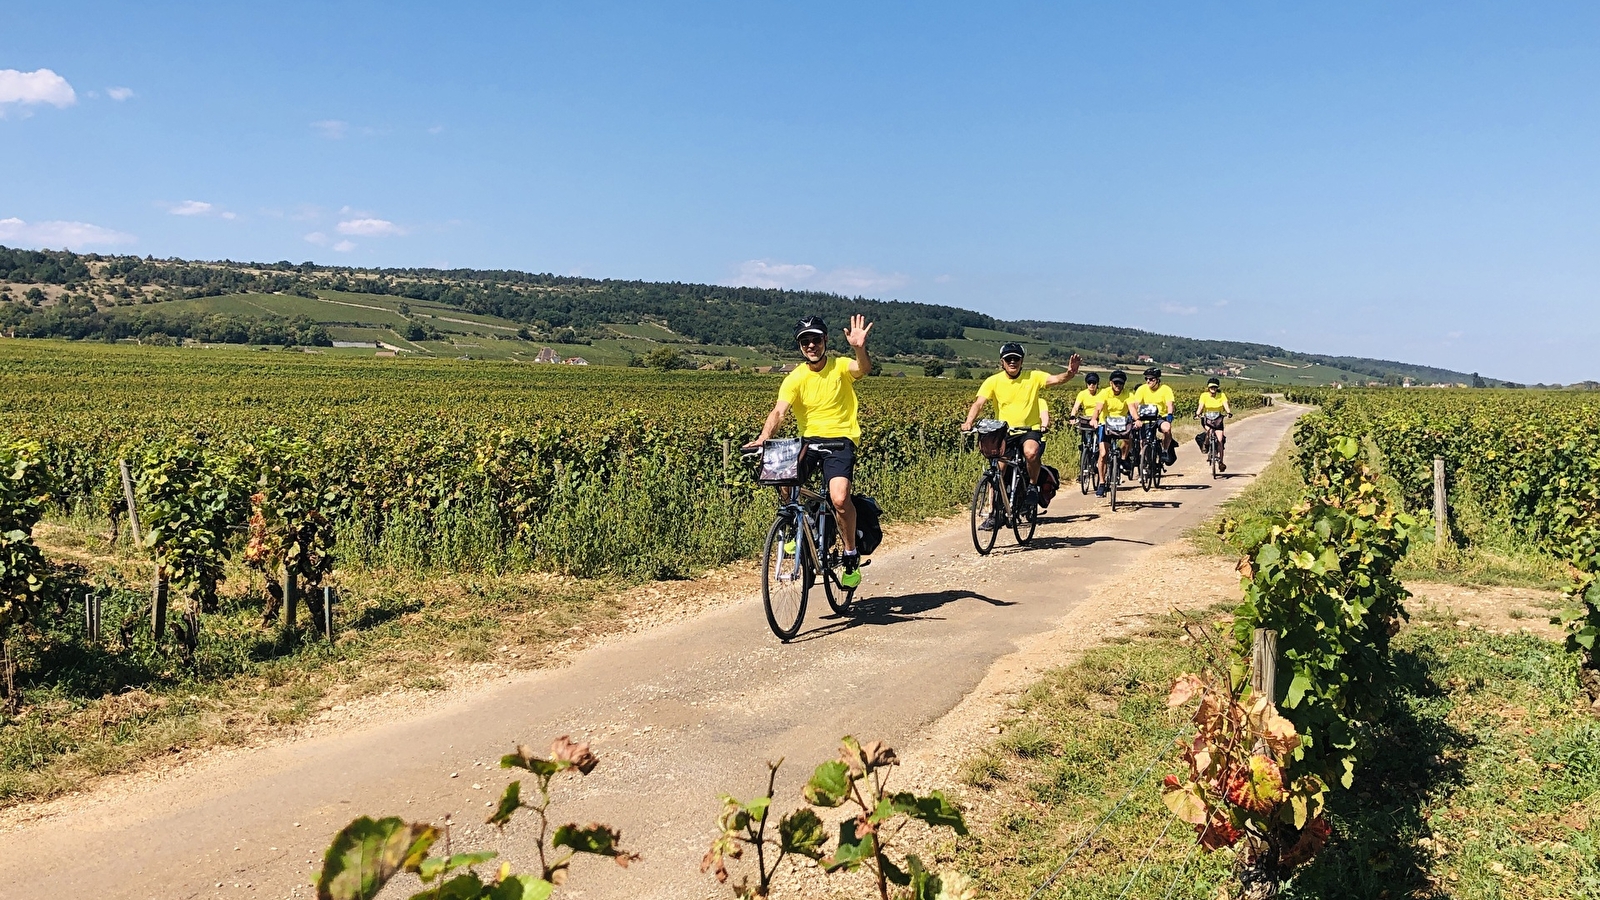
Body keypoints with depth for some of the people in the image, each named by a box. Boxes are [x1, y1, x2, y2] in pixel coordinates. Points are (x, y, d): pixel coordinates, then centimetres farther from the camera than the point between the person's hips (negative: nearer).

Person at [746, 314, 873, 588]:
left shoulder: (841, 367, -4)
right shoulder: (795, 378, -2)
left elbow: (864, 369, -26)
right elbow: (779, 411, -14)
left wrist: (859, 348, -49)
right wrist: (764, 437, -33)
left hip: (840, 441, -2)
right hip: (809, 440, 3)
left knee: (839, 498, -24)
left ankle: (851, 556, 0)